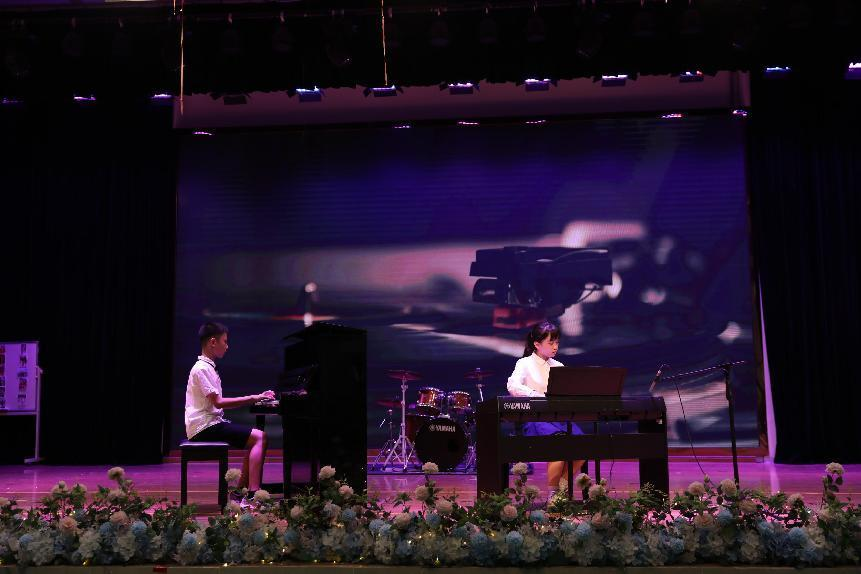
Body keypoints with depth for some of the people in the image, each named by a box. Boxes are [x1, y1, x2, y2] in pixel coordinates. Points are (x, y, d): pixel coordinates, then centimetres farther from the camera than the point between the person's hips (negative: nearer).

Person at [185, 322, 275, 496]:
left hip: (212, 422, 10)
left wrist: (256, 398, 8)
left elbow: (218, 403, 16)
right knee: (259, 437, -17)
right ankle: (253, 493, -23)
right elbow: (218, 402, -20)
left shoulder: (207, 367, 19)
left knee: (255, 437, 13)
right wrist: (253, 398, -17)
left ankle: (241, 490, 9)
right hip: (204, 427, -10)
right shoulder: (202, 369, -12)